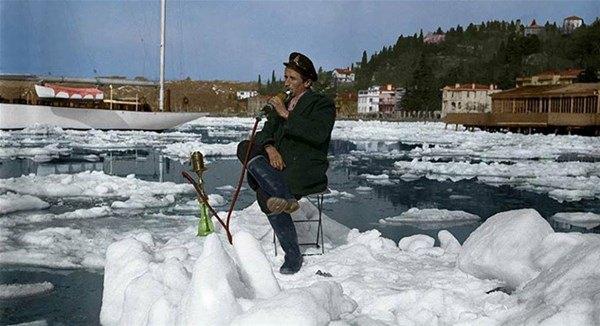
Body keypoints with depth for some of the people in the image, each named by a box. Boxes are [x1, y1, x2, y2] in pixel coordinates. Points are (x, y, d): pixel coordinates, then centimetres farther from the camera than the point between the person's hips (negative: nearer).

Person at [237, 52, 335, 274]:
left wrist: (287, 114, -18)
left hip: (308, 168, -7)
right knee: (245, 148, -23)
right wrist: (270, 148, -11)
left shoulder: (323, 104, 3)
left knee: (264, 193, -31)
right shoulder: (282, 104, 24)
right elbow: (265, 133, 12)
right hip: (280, 163, 7)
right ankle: (284, 197, -35)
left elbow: (319, 133, -18)